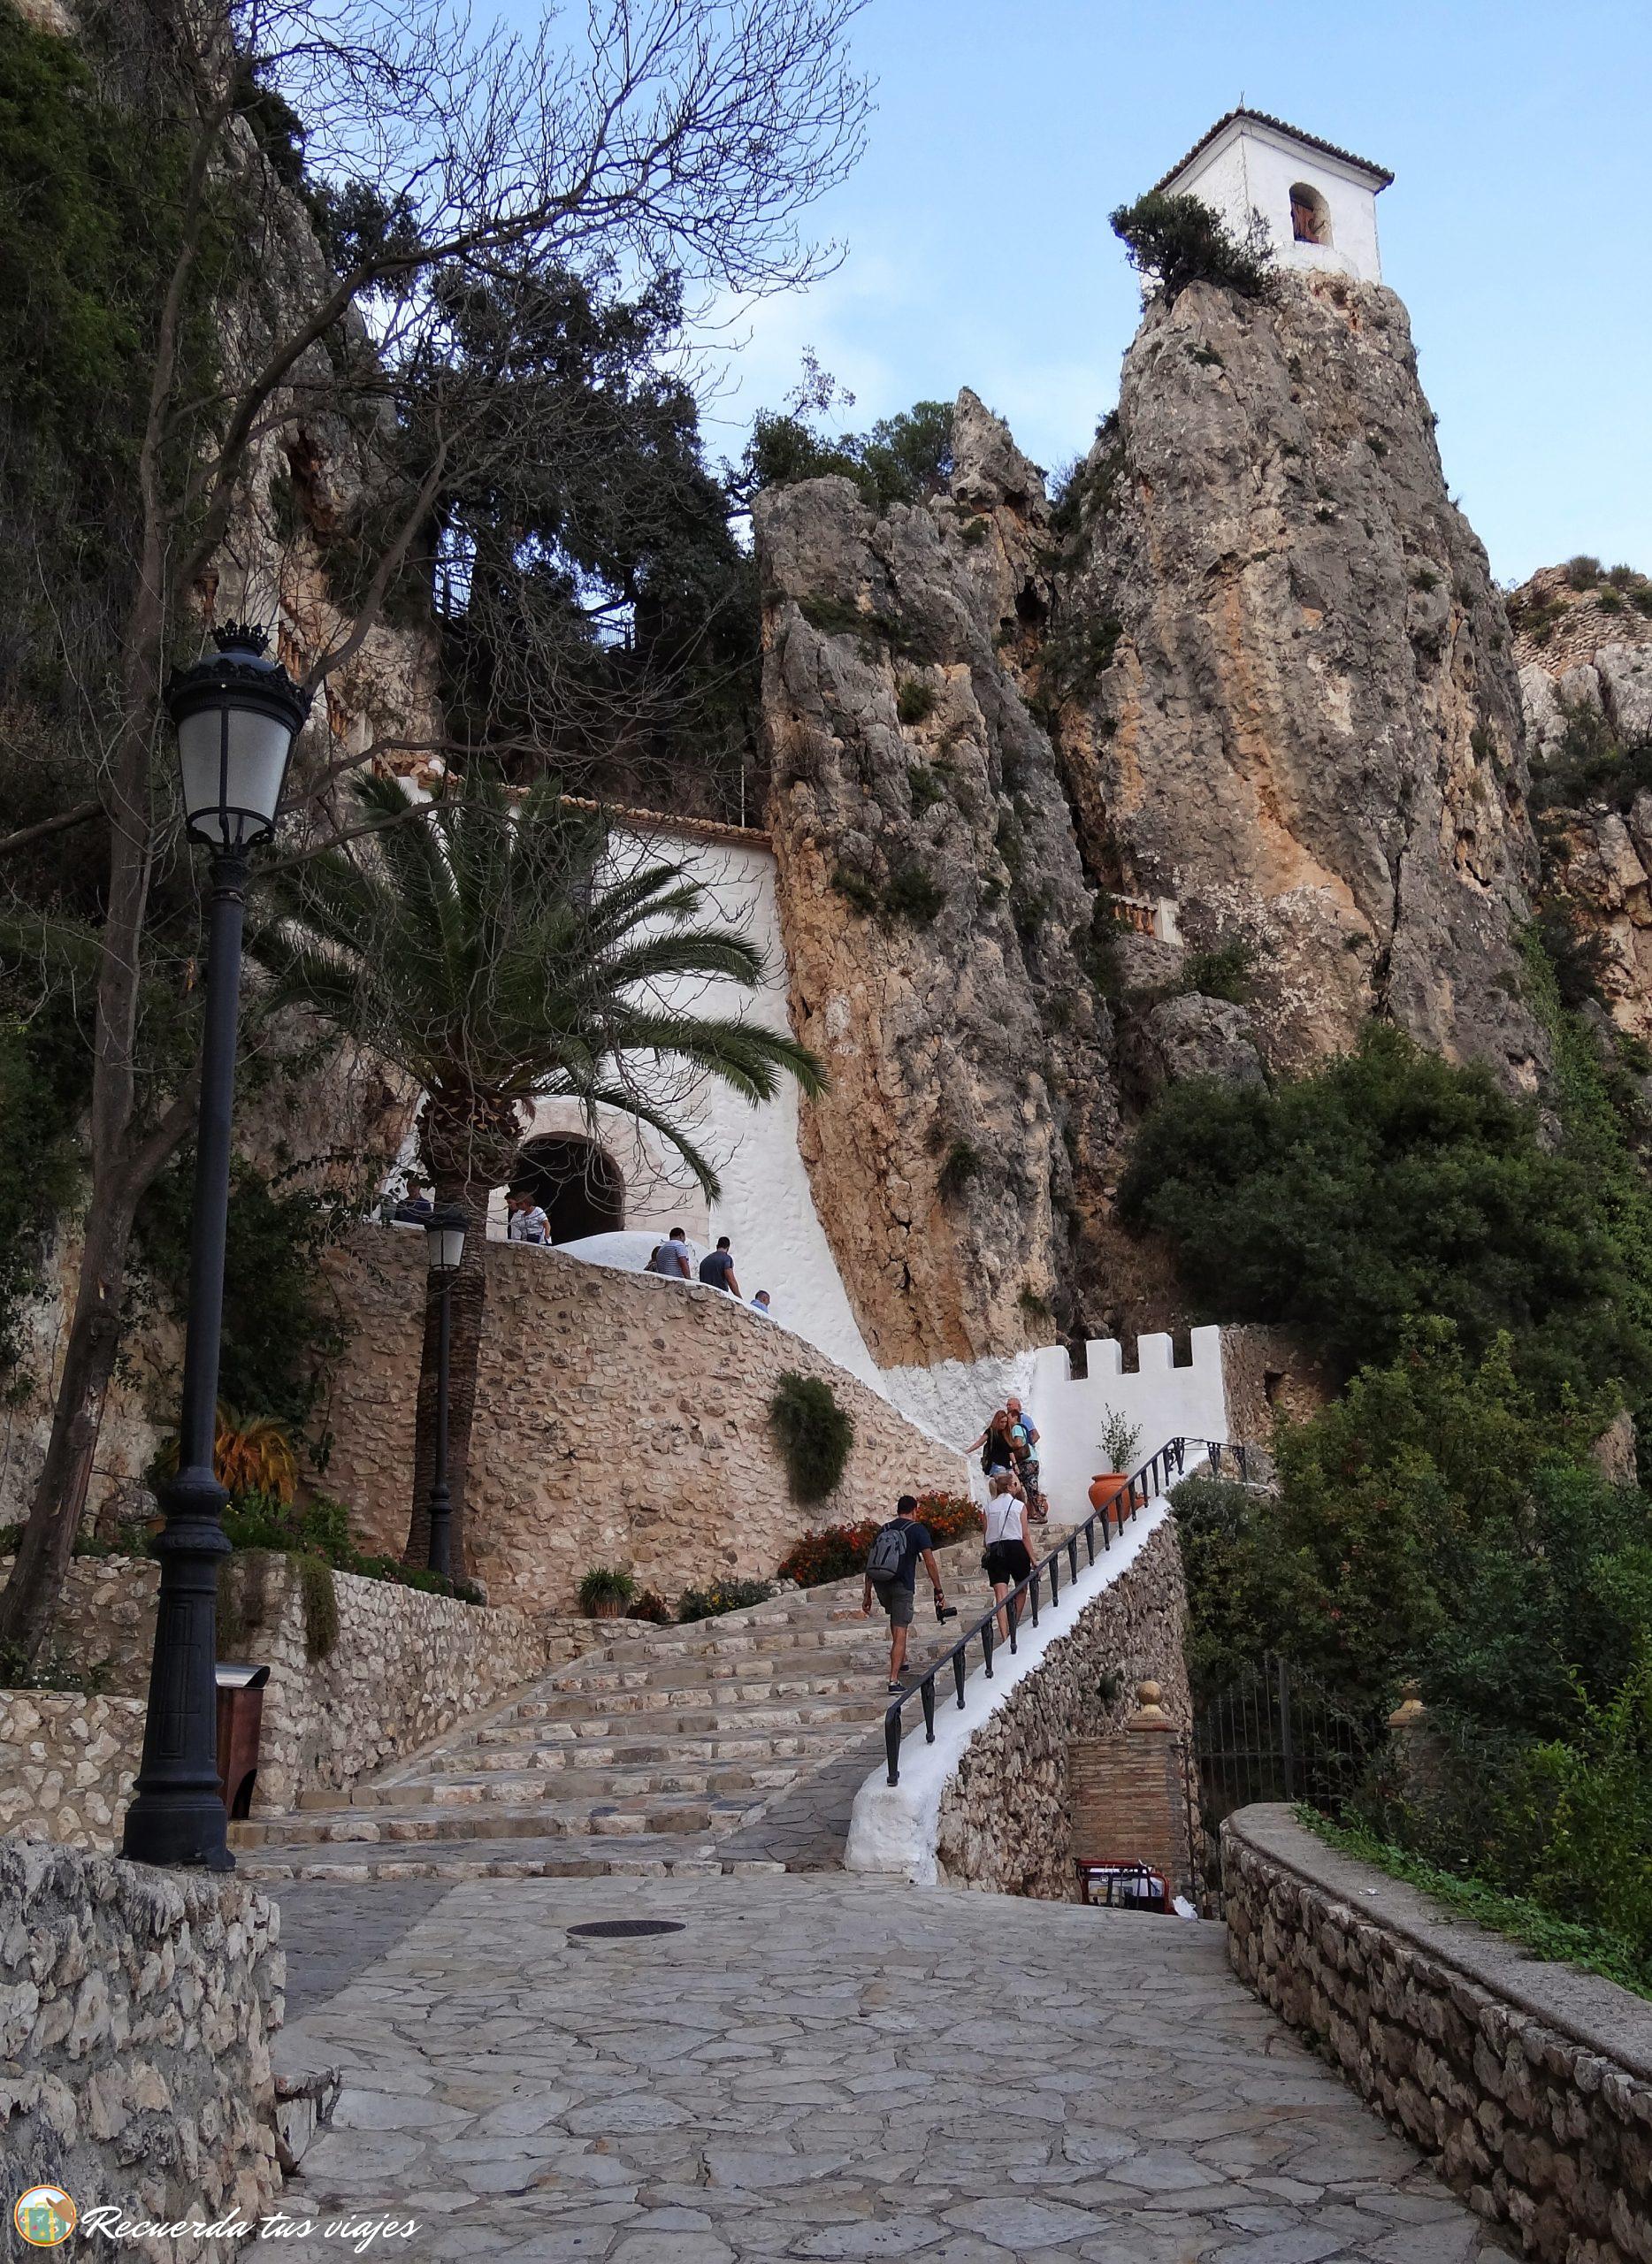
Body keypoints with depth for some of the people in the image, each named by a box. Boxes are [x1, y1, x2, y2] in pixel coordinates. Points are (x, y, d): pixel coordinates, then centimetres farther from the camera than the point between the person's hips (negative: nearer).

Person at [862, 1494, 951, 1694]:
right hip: (902, 1585, -5)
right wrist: (938, 1591, -3)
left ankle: (902, 1661, 37)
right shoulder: (918, 1530, 1)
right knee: (900, 1631, -4)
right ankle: (894, 1681, -13)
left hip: (880, 1585, 5)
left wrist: (868, 1595, 18)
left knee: (896, 1618, 31)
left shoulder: (883, 1530, 14)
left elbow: (871, 1564, 13)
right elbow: (930, 1562, -7)